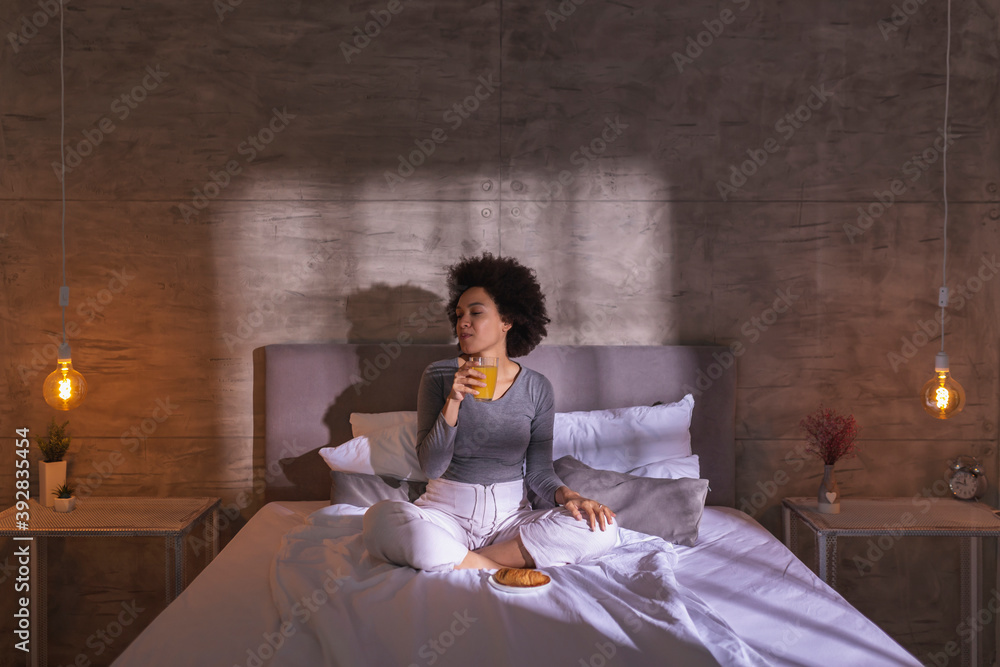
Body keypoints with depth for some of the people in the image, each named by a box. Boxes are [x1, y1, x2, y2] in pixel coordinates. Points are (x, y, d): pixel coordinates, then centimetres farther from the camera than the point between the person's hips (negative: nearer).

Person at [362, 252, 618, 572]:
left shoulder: (537, 388, 3)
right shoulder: (439, 375, 0)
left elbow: (539, 472, 6)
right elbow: (432, 467, -7)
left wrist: (568, 495, -16)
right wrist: (453, 401, -19)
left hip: (510, 517, 2)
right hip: (446, 513, -2)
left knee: (602, 528, -25)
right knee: (381, 518, -34)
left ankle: (456, 561, -19)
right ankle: (507, 569, -22)